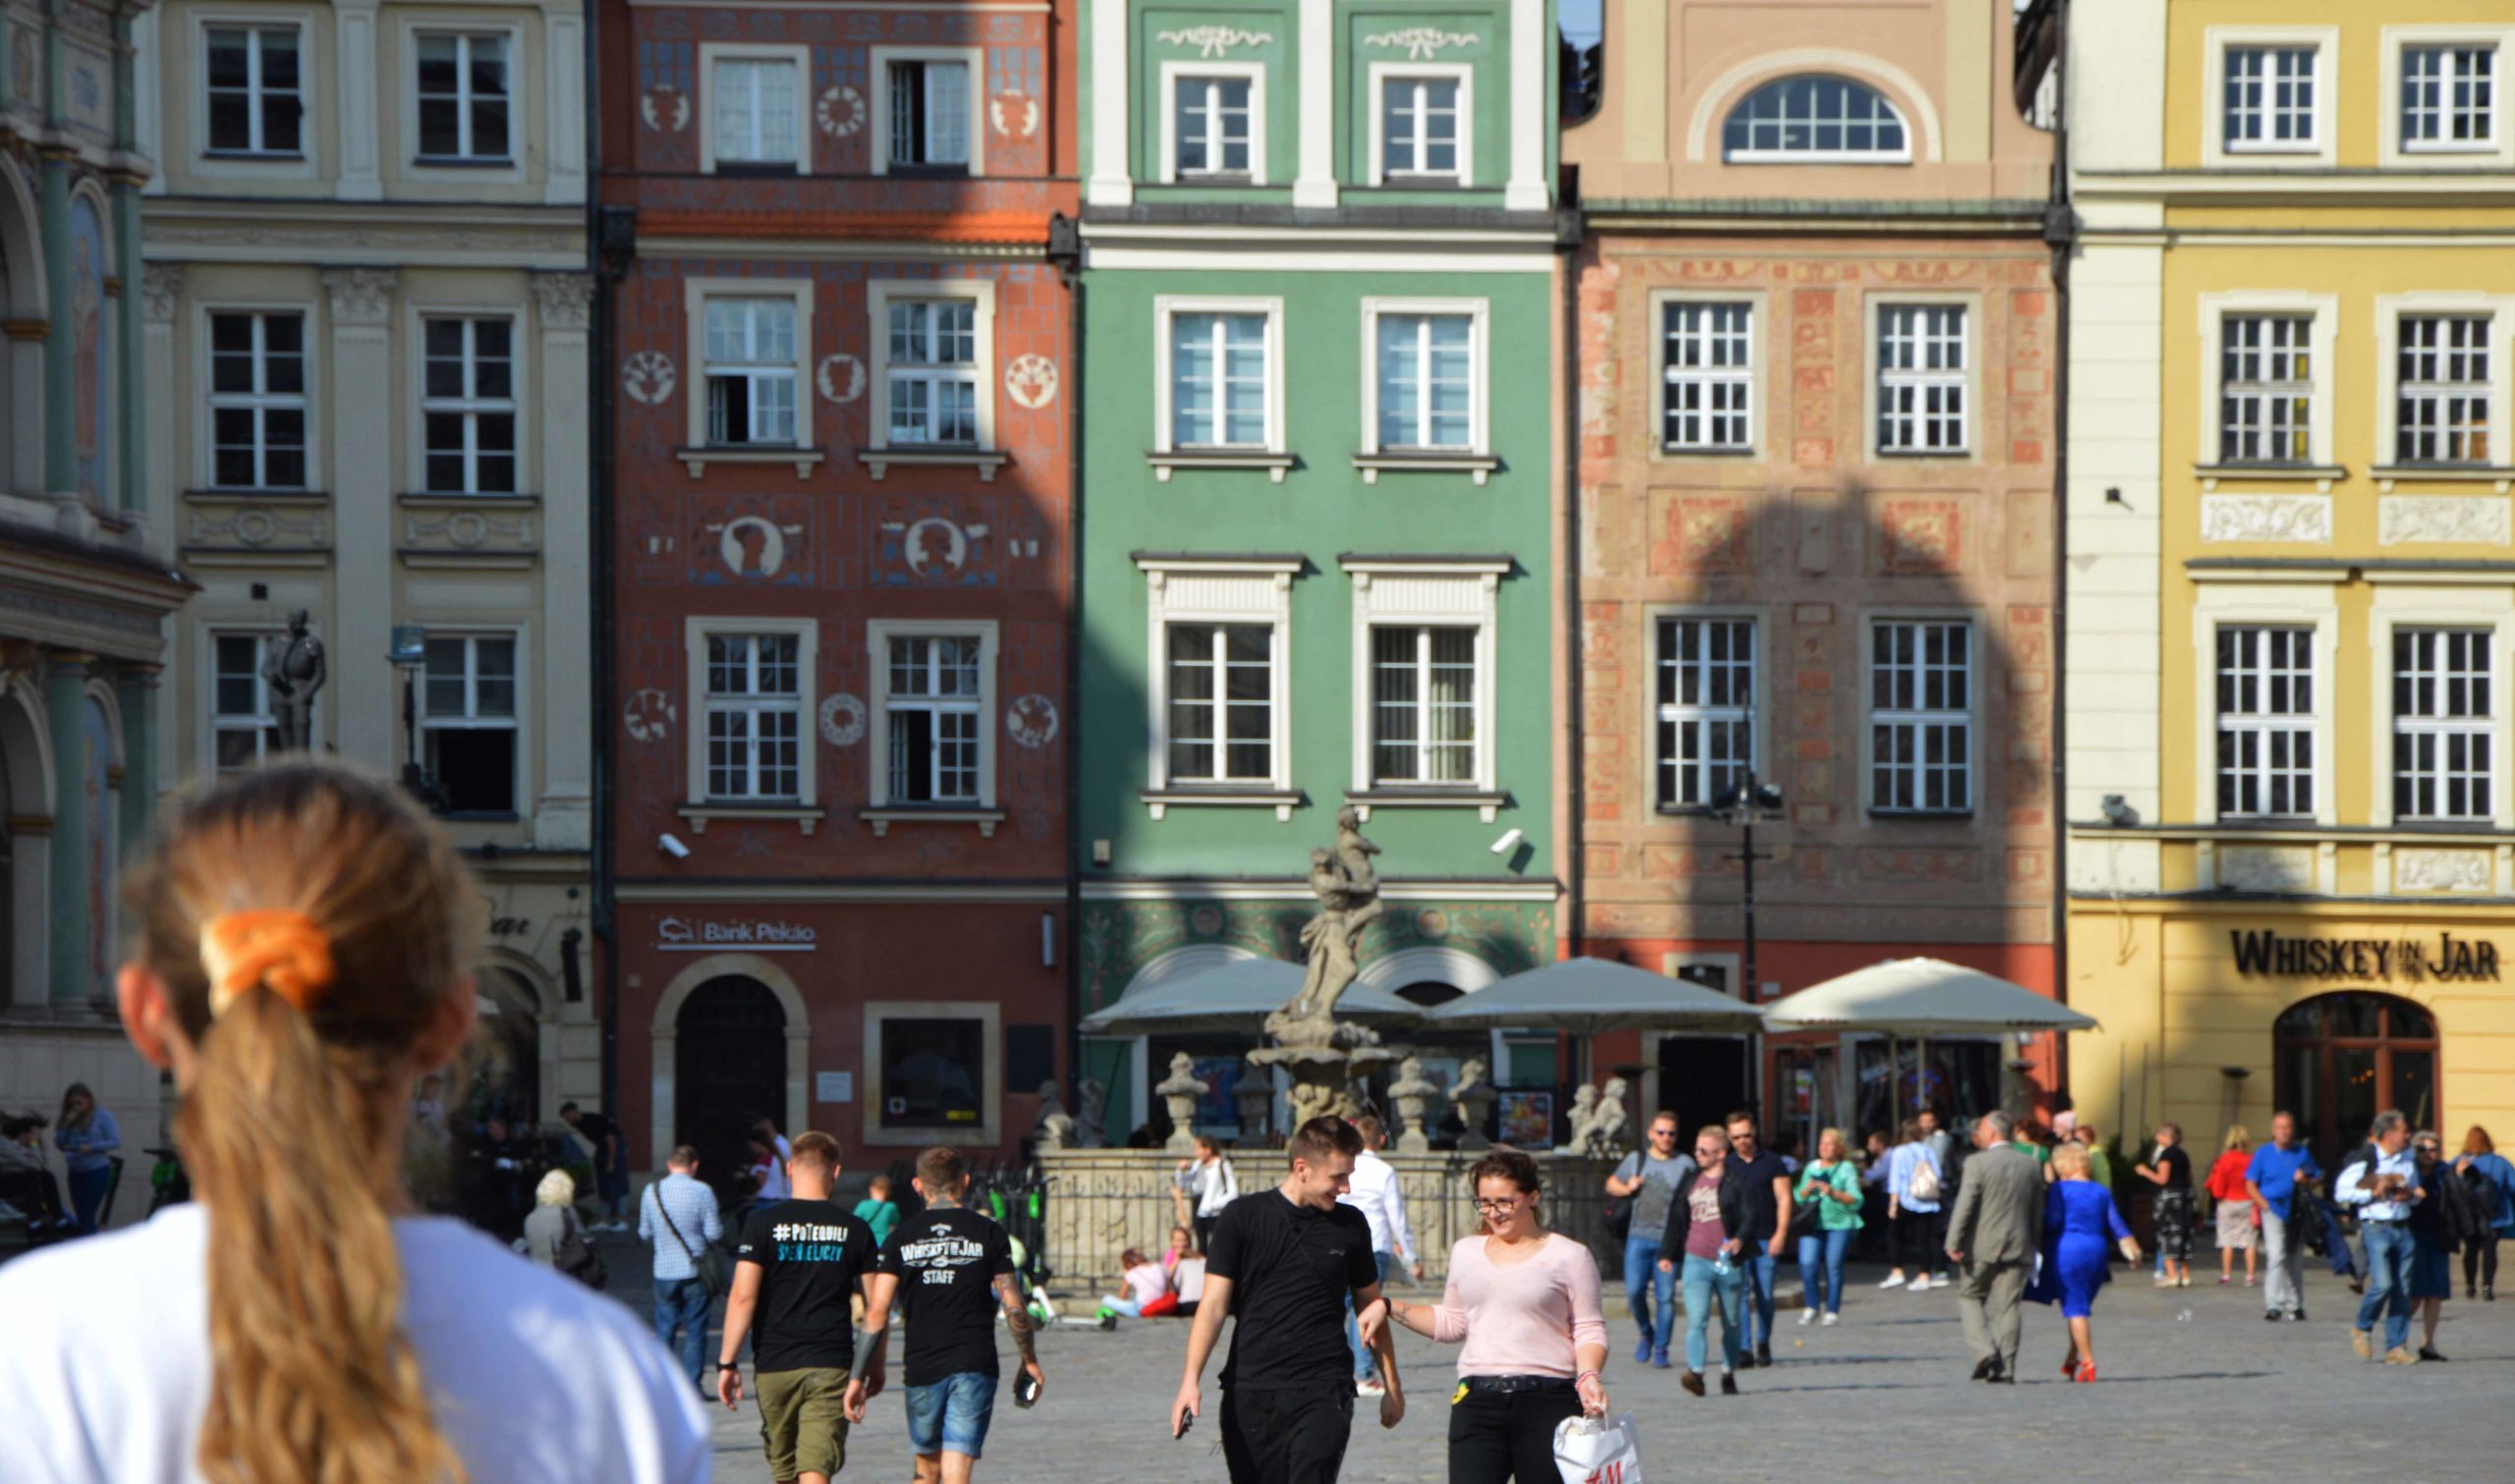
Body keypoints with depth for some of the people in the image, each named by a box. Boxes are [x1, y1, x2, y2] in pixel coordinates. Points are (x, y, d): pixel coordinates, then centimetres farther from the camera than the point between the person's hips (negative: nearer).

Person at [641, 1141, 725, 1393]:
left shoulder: (652, 1191, 0)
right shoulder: (702, 1192, -10)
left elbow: (644, 1233, 8)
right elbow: (714, 1234, -10)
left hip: (664, 1272, 2)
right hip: (695, 1271, -2)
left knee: (665, 1330, 10)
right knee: (695, 1330, 4)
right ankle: (693, 1385, 3)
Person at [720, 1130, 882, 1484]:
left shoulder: (763, 1223, -2)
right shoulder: (855, 1230, 2)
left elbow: (743, 1296, -9)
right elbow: (873, 1307, 5)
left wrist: (727, 1363, -5)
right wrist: (875, 1365, 17)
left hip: (773, 1365, 0)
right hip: (831, 1367, 0)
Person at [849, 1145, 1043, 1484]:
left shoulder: (901, 1239, 2)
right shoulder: (988, 1233, 0)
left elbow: (877, 1313, -3)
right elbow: (1013, 1306, -1)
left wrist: (857, 1378, 0)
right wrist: (1030, 1361, 13)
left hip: (922, 1368, 2)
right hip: (975, 1367, -2)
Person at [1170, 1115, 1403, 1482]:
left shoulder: (1350, 1226, 8)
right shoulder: (1243, 1218, 0)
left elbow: (1372, 1307, 19)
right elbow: (1213, 1305, -3)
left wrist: (1391, 1386, 21)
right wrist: (1191, 1380, -14)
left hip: (1323, 1394, 0)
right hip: (1250, 1394, 0)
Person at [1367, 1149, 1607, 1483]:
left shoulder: (1569, 1256, 2)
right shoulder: (1466, 1252, 15)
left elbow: (1589, 1329, 1)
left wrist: (1589, 1375, -17)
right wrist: (1389, 1308, 16)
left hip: (1548, 1404, -3)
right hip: (1477, 1404, 3)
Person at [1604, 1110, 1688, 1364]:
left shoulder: (1685, 1164, 4)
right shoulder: (1636, 1159, 12)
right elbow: (1611, 1184, 23)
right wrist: (1627, 1188, 1)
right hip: (1639, 1238, 2)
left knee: (1665, 1296, -5)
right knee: (1634, 1291, -5)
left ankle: (1660, 1349, 5)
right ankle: (1646, 1334, 20)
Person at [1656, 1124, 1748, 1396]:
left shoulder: (1737, 1182, -1)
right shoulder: (1691, 1181, 13)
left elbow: (1749, 1218, -8)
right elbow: (1677, 1218, 19)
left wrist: (1739, 1240, -28)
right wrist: (1667, 1253, 19)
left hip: (1728, 1263, -2)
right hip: (1696, 1261, 2)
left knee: (1731, 1323, 9)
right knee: (1696, 1320, -13)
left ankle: (1729, 1374, 22)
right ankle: (1695, 1372, -24)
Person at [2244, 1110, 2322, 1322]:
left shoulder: (2302, 1153, 9)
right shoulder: (2263, 1153, 2)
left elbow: (2317, 1177, 15)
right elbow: (2250, 1185, 4)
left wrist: (2306, 1180, -9)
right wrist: (2265, 1204, -10)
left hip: (2298, 1213, 3)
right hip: (2273, 1211, -3)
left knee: (2295, 1259, 10)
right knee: (2276, 1255, -18)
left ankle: (2295, 1306, 21)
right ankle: (2273, 1305, -19)